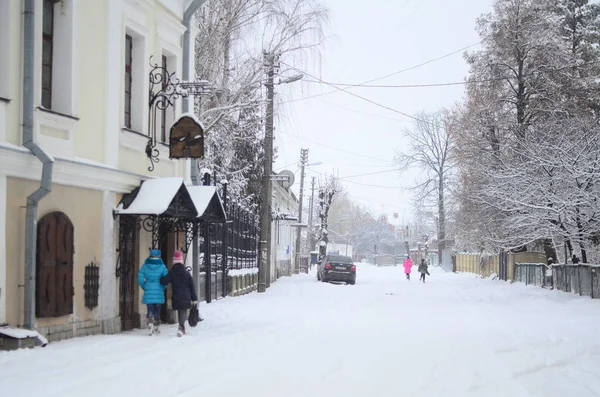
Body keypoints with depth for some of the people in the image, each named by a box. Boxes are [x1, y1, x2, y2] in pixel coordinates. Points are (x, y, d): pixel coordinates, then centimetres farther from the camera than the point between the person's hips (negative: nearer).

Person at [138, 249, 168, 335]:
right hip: (159, 293, 0)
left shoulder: (145, 266, -1)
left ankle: (150, 324, -15)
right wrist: (162, 288, 7)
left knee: (150, 309, 6)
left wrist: (144, 287, 12)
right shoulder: (162, 267, -4)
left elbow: (140, 278, -2)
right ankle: (157, 327, 23)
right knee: (157, 309, 14)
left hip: (148, 292, 0)